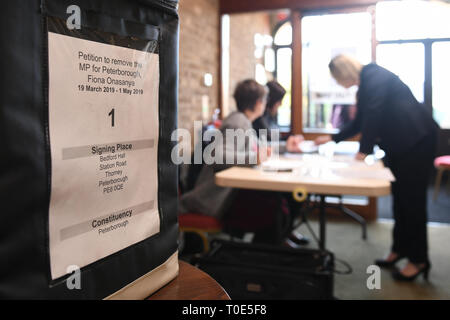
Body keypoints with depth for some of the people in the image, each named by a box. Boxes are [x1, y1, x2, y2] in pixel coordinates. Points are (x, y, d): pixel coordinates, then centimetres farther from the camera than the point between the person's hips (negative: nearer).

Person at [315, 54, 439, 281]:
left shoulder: (374, 75, -12)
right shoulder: (364, 84, 17)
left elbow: (374, 115, -21)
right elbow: (360, 122, 23)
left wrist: (364, 150, -18)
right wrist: (333, 139, 25)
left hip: (416, 140, -10)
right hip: (399, 144, 10)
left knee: (411, 199, -5)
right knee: (399, 197, 13)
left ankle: (418, 260, 6)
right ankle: (400, 249, 25)